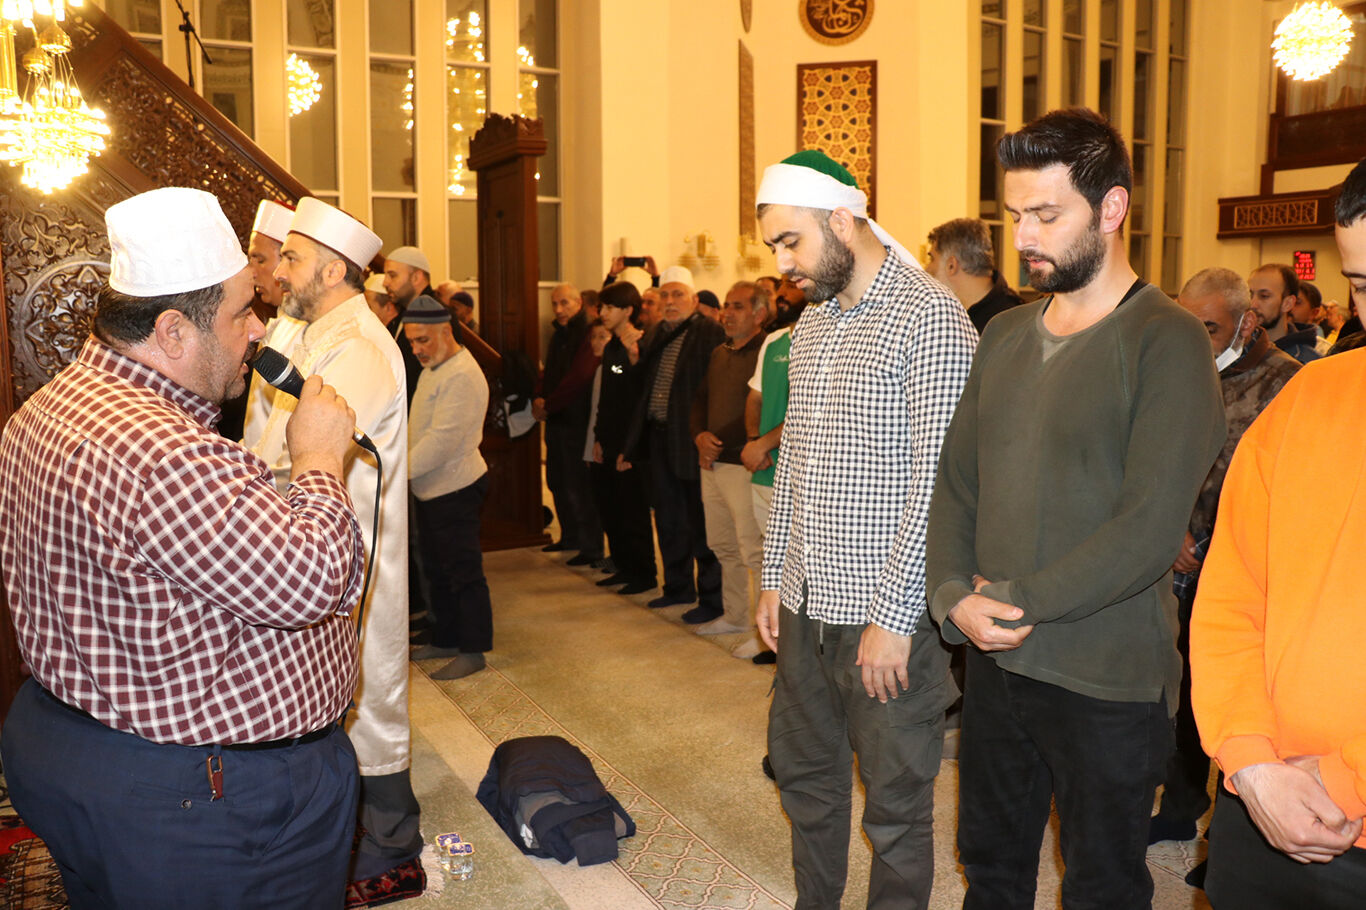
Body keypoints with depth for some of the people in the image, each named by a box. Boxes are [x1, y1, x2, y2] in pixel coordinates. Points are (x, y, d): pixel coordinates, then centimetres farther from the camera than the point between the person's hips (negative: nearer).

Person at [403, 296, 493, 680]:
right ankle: (445, 641, 31)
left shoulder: (462, 376, -20)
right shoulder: (433, 368, 13)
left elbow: (442, 440, -25)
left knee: (463, 572, -1)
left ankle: (472, 651, 9)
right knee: (437, 571, 18)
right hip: (431, 489, 10)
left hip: (455, 489, -10)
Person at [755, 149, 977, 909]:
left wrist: (895, 617, -19)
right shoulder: (812, 325, 12)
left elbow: (936, 484, -18)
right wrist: (776, 577, 14)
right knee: (803, 769, 20)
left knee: (896, 802, 7)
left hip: (888, 614, -8)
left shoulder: (931, 318, -14)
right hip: (808, 603, 8)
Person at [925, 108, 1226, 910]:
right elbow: (957, 481, 8)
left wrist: (1015, 602, -16)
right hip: (995, 661, 6)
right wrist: (954, 596, -8)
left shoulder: (1166, 341, -12)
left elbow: (1150, 527, -19)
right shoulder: (1004, 335, 9)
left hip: (1107, 679, -5)